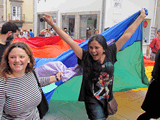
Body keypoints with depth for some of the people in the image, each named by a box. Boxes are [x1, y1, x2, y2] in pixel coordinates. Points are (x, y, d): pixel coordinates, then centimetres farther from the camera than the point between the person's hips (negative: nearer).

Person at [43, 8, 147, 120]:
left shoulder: (110, 54, -7)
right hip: (93, 99, -4)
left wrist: (141, 17, 5)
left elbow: (127, 35, -3)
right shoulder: (85, 57, -14)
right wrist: (53, 24, -18)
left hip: (108, 98, 4)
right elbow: (69, 40, -17)